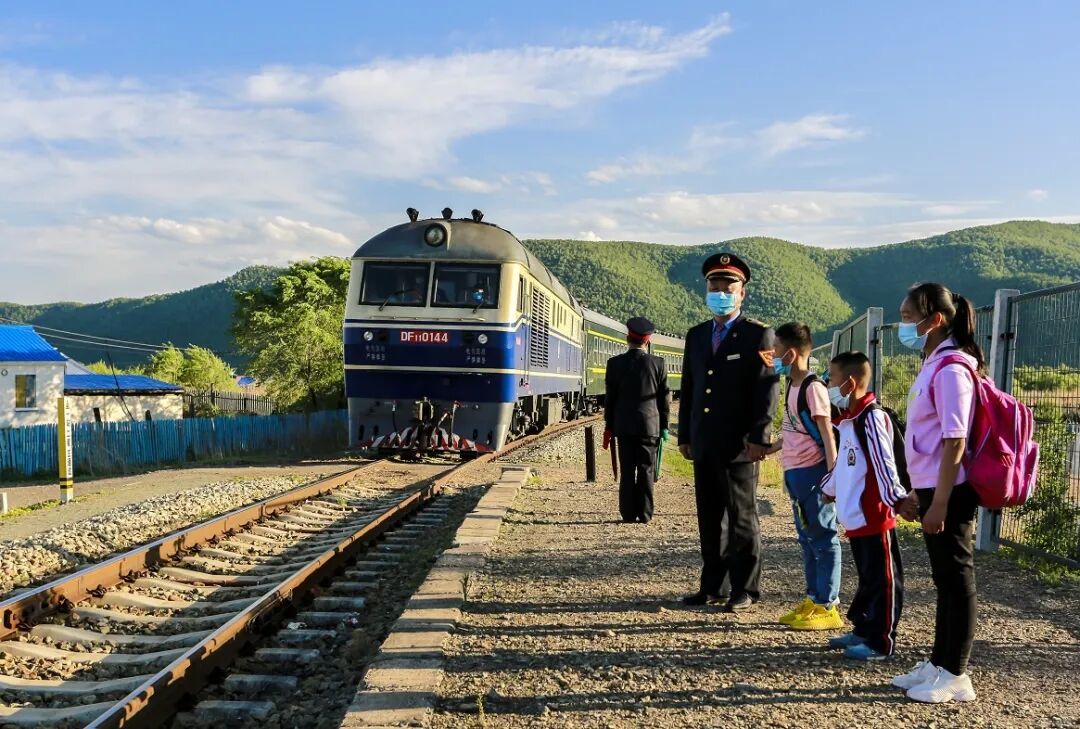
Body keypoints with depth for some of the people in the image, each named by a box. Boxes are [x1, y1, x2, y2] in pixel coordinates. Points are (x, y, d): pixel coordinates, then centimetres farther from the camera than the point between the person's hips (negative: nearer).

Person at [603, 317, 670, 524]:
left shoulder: (615, 363, -3)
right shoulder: (657, 364, -4)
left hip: (623, 426, 1)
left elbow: (610, 398, 2)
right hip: (649, 425, 0)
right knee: (646, 471, 5)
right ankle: (644, 514, 7)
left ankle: (628, 514, 7)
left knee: (627, 472, 5)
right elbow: (664, 397, 1)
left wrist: (608, 427, 10)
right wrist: (664, 426, 10)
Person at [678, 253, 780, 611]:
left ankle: (745, 589, 13)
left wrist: (759, 437, -15)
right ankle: (713, 586, 21)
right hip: (704, 447, 6)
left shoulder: (758, 334, -3)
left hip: (739, 447, -6)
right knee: (709, 520, 11)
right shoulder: (696, 336, 15)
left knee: (742, 519, 3)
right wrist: (684, 436, 12)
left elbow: (768, 387, -9)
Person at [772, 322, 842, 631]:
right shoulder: (792, 385, 12)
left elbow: (827, 434, -17)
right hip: (795, 471, 10)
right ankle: (813, 600, 24)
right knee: (807, 539, 15)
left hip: (812, 472, -10)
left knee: (823, 538, -2)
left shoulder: (813, 387, -15)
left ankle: (828, 606, 5)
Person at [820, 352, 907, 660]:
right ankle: (863, 630, 29)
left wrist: (896, 498, -27)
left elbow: (884, 462, -23)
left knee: (882, 579, 1)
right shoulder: (848, 419, 15)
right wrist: (829, 488, 38)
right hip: (855, 516, 10)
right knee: (866, 577, 19)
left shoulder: (872, 417, -16)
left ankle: (881, 642, 8)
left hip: (874, 517, -10)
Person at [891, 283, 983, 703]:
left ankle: (955, 676, 11)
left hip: (949, 493, -9)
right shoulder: (933, 365, 13)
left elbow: (955, 441, -20)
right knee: (945, 579, 16)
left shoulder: (950, 369, -16)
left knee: (956, 579, 1)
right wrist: (917, 493, 20)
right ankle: (938, 664, 26)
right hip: (933, 489, 9)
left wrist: (939, 503, -21)